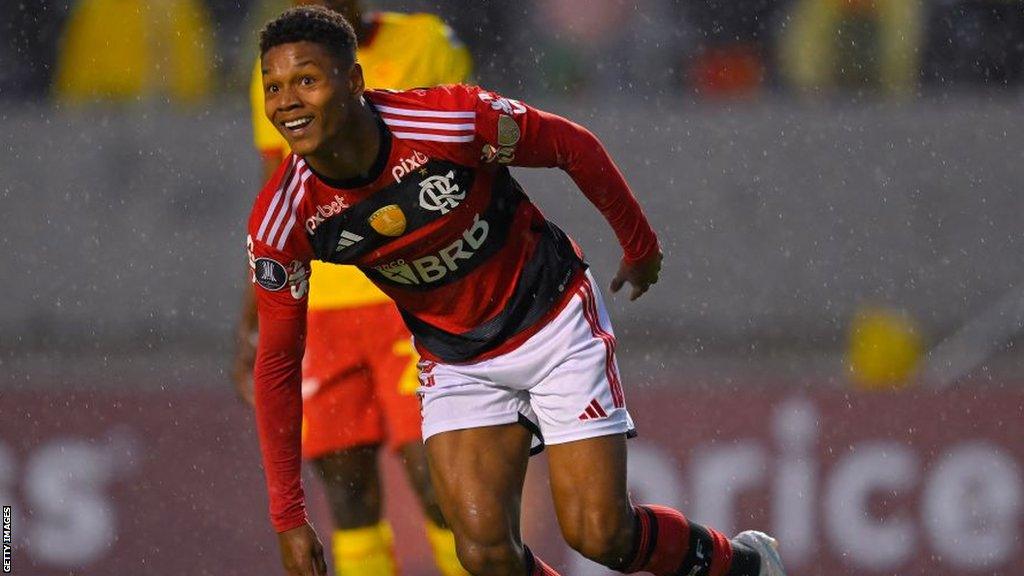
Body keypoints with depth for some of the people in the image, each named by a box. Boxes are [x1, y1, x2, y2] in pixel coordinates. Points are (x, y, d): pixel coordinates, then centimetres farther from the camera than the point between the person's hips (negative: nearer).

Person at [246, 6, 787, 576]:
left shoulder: (450, 120, -27)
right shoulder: (281, 223, -18)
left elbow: (573, 146, -9)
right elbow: (278, 361, -9)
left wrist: (639, 244, 6)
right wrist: (288, 517, -11)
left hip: (554, 322, -3)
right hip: (456, 361, 3)